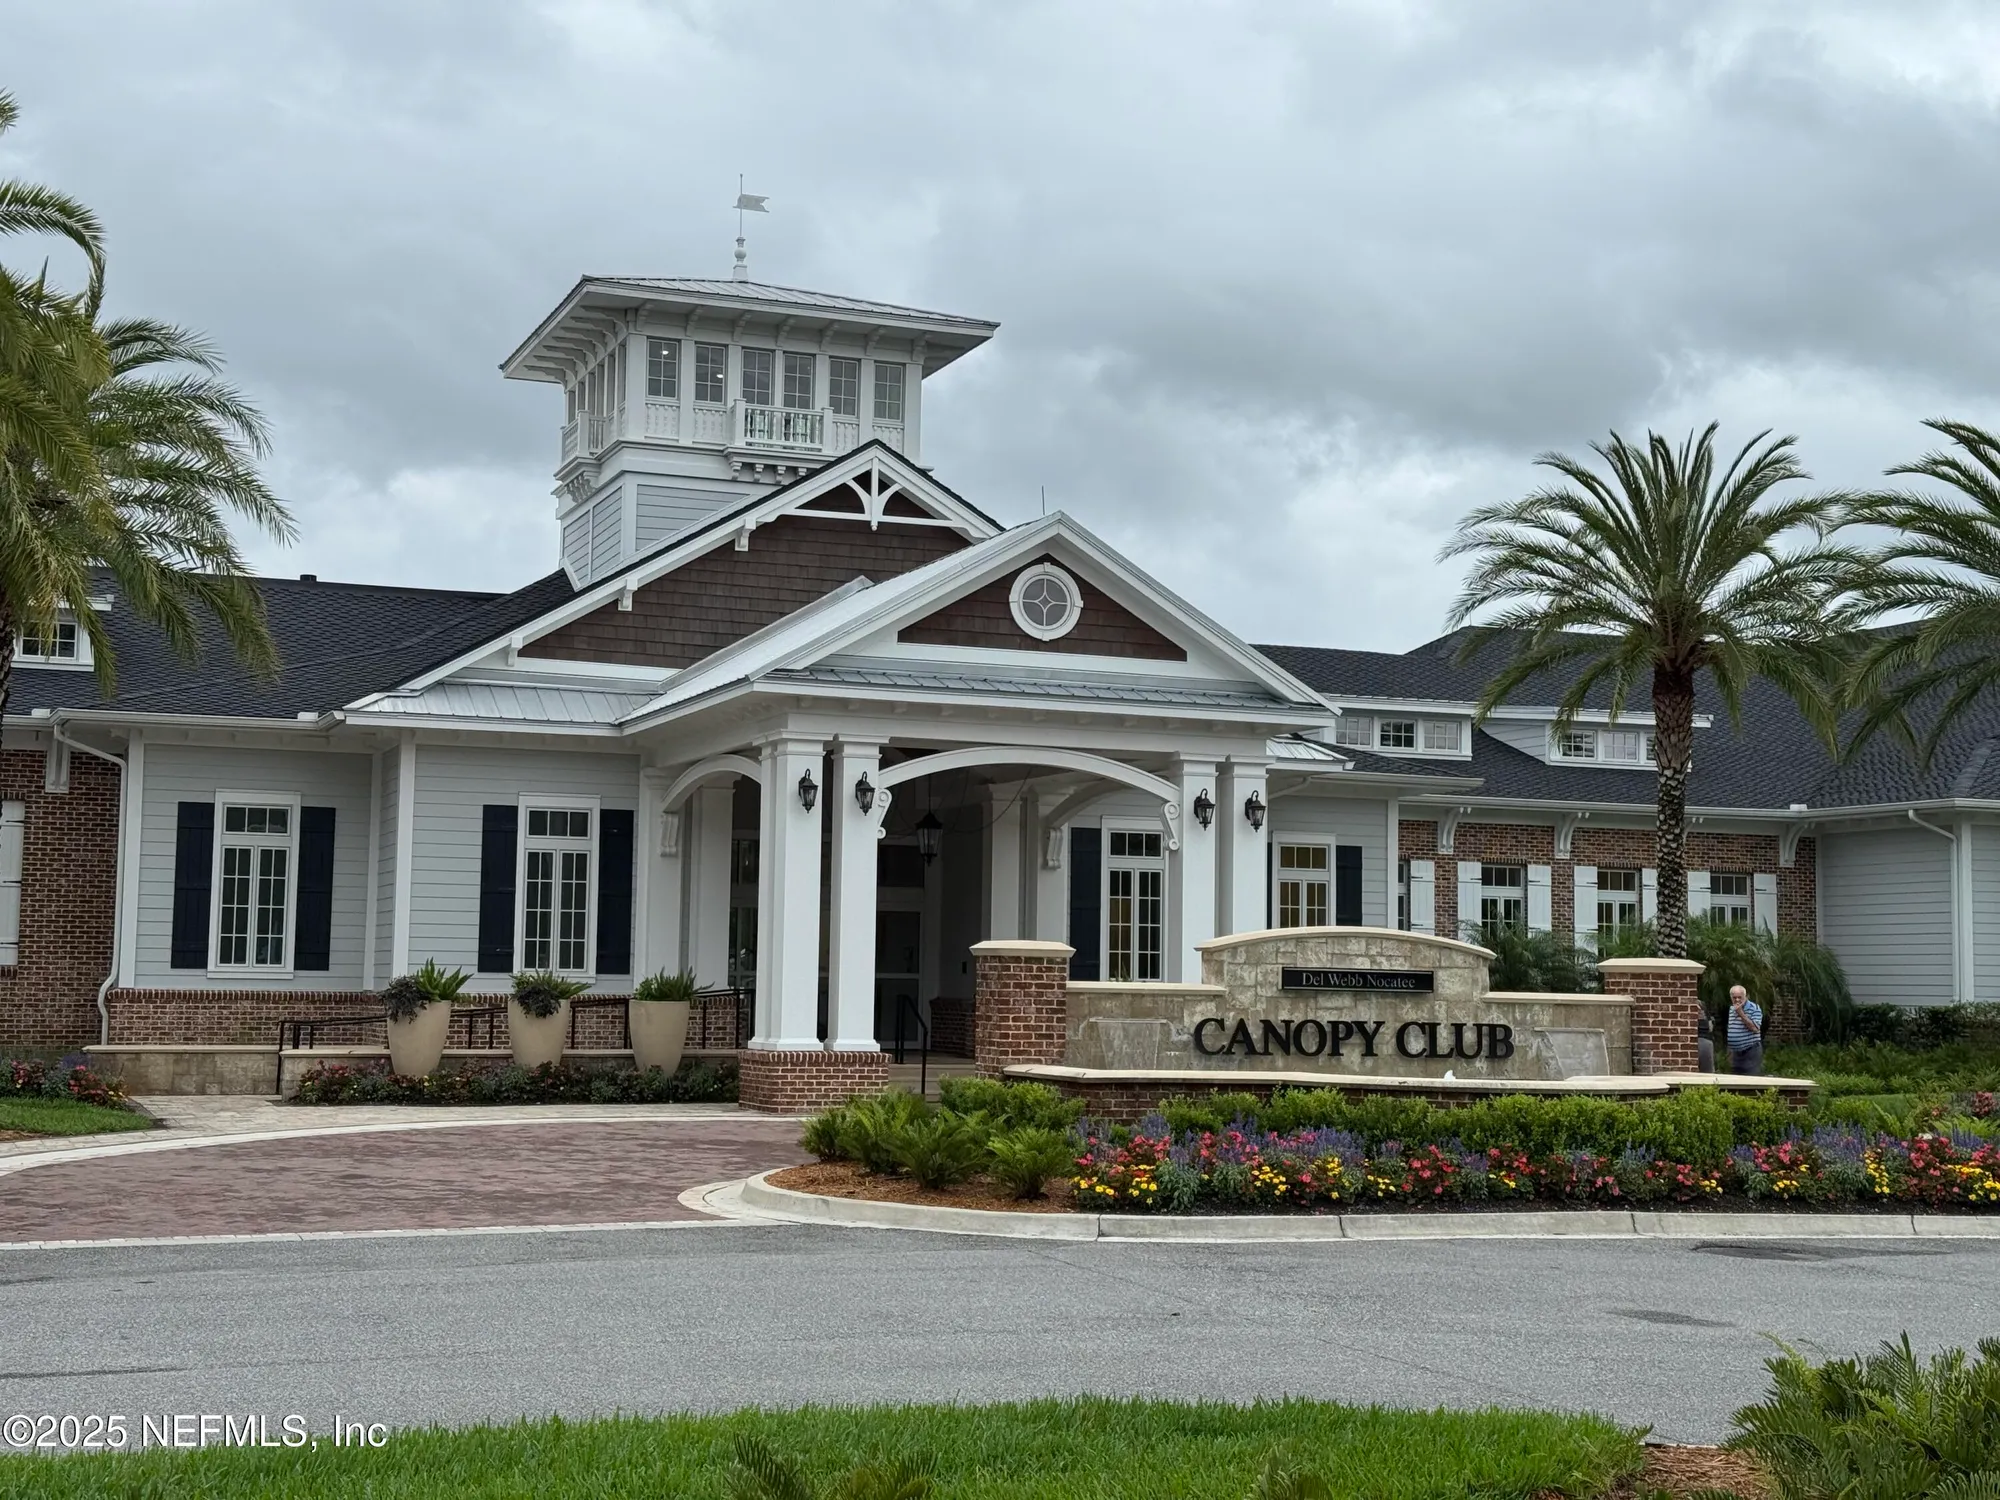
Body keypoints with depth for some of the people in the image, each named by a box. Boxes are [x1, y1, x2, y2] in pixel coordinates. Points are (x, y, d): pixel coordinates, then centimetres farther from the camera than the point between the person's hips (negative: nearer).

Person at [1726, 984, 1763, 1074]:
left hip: (1751, 1052, -7)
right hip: (1735, 1053, 7)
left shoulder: (1754, 1008, -10)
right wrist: (1730, 1051, 20)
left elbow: (1755, 1028, -21)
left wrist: (1740, 1013, -22)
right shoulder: (1731, 1009, 12)